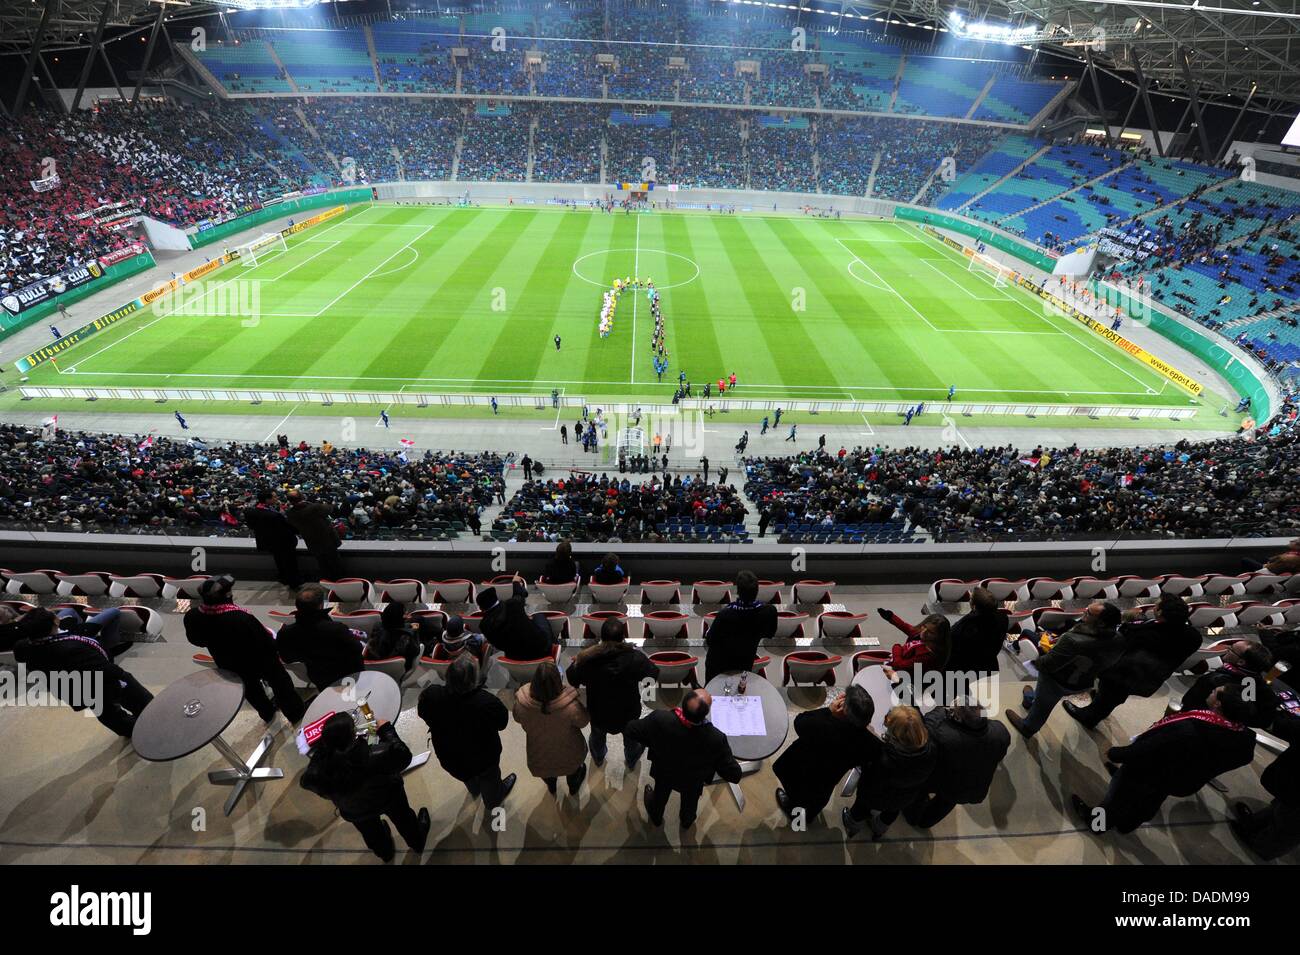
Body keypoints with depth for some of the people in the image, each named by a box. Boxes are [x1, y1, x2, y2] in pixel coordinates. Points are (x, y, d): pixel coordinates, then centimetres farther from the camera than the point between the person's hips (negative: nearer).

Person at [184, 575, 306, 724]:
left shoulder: (193, 617, -25)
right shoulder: (241, 617, -42)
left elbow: (196, 639, -3)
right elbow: (265, 639, -28)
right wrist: (273, 643, -5)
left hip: (230, 666, 5)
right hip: (258, 661, -5)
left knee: (250, 686, 32)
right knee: (279, 682, 22)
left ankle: (267, 713, 56)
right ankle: (297, 713, 41)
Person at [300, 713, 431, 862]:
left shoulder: (319, 773, -40)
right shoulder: (373, 756, -49)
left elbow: (307, 781, -14)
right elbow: (402, 755, -30)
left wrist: (324, 743, -10)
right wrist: (386, 729, -18)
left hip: (355, 813, 2)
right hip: (387, 797, -2)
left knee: (372, 832, 36)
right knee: (403, 818, 33)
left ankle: (386, 853, 66)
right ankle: (417, 842, 61)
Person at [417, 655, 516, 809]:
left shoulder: (431, 695, -34)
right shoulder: (487, 702, -43)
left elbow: (422, 712, -10)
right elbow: (502, 722, -21)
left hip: (448, 755, 3)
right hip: (483, 758, -3)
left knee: (468, 775, 38)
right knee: (489, 778, 33)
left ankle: (474, 791, 69)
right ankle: (493, 801, 62)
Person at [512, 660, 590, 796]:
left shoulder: (521, 703, -34)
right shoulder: (570, 706, -41)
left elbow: (518, 719, -10)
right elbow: (583, 721, -19)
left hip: (539, 757, 2)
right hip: (568, 755, -2)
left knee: (546, 768, 37)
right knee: (574, 766, 35)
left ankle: (551, 788, 67)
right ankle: (573, 788, 64)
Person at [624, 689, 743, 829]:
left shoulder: (660, 719, -42)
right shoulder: (716, 739, -43)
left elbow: (629, 731, -24)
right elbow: (733, 774, -29)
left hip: (664, 772, 0)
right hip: (693, 782, 0)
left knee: (660, 794, 35)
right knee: (690, 801, 36)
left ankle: (656, 818, 66)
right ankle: (686, 822, 67)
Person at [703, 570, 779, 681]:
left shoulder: (724, 614, -36)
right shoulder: (769, 612, -27)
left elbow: (710, 641, -21)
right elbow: (769, 634, -6)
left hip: (719, 662, -2)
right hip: (745, 663, 2)